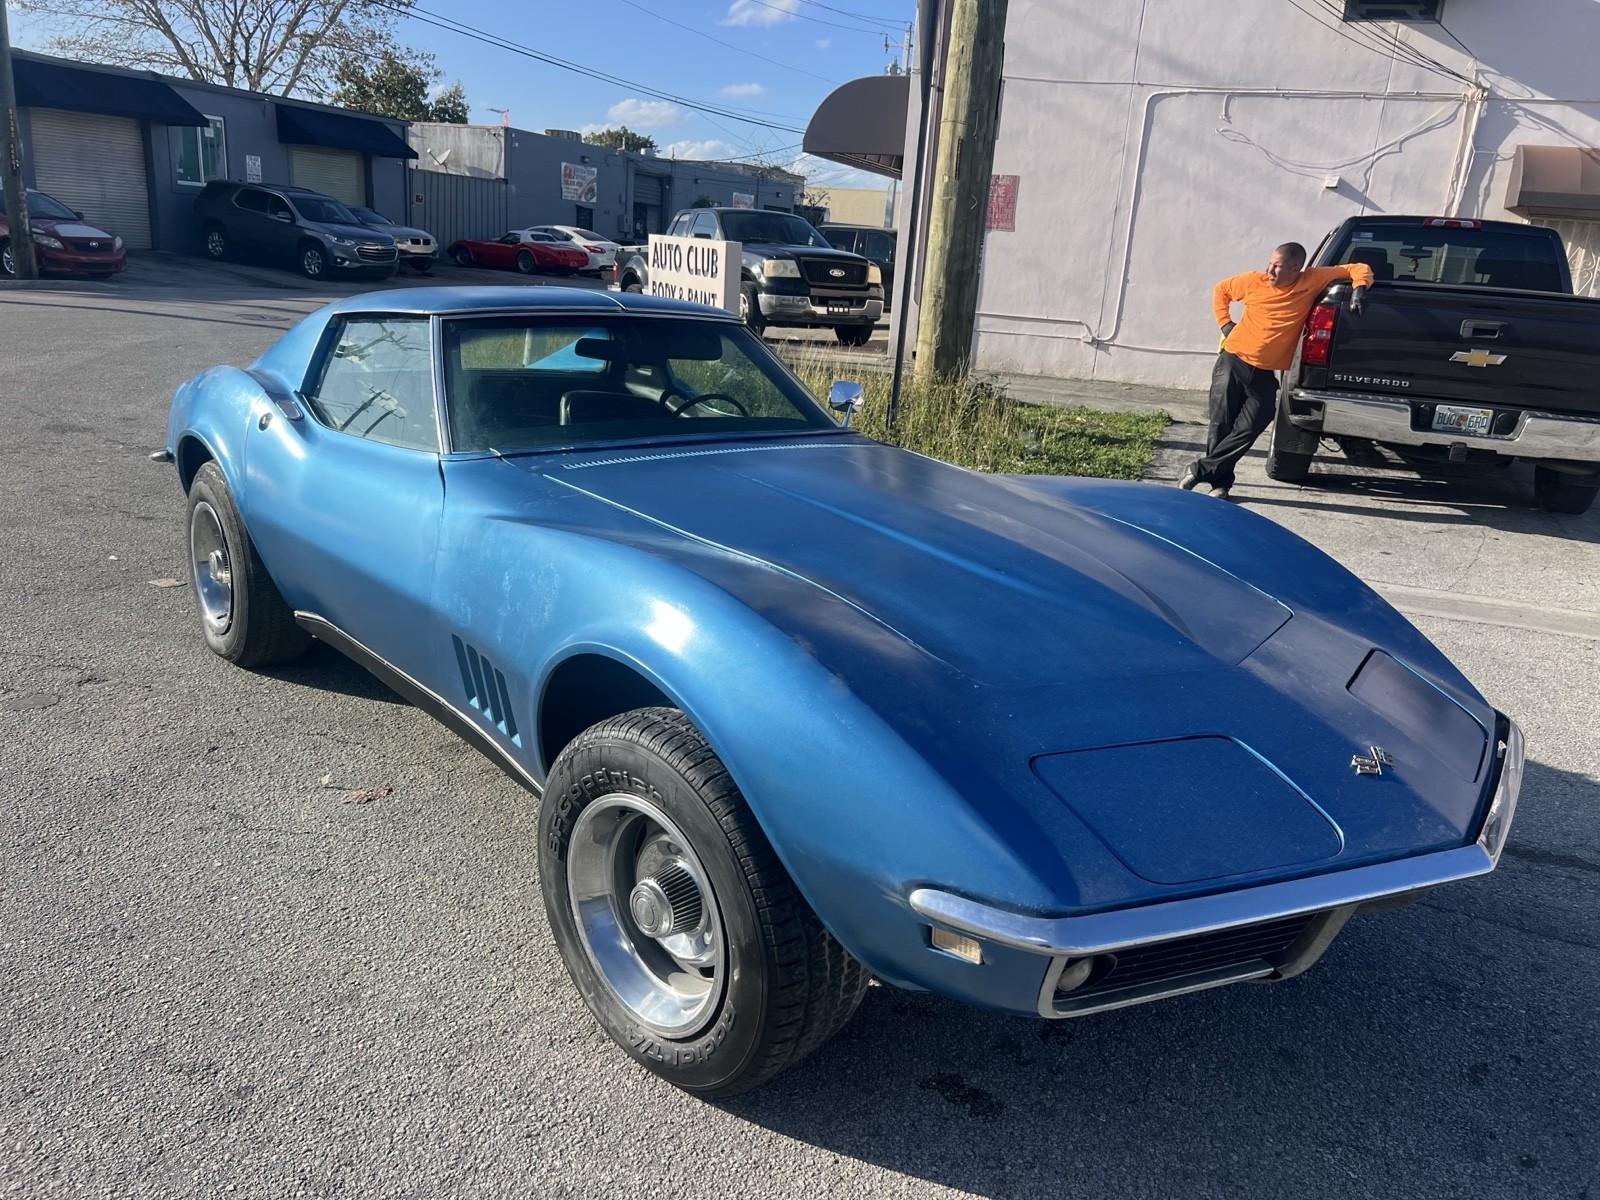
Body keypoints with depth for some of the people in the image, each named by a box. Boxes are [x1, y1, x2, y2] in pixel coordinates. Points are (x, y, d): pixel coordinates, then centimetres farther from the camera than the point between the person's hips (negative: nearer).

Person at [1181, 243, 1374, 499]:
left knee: (1247, 430, -10)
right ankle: (1220, 483, 11)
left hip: (1264, 374, 0)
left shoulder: (1313, 280, -3)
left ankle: (1199, 471, 1)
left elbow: (1359, 269, 5)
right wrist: (1225, 323, 7)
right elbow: (1220, 290, 16)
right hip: (1232, 362, 0)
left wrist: (1360, 287, -16)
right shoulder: (1254, 281, -2)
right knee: (1221, 424, -1)